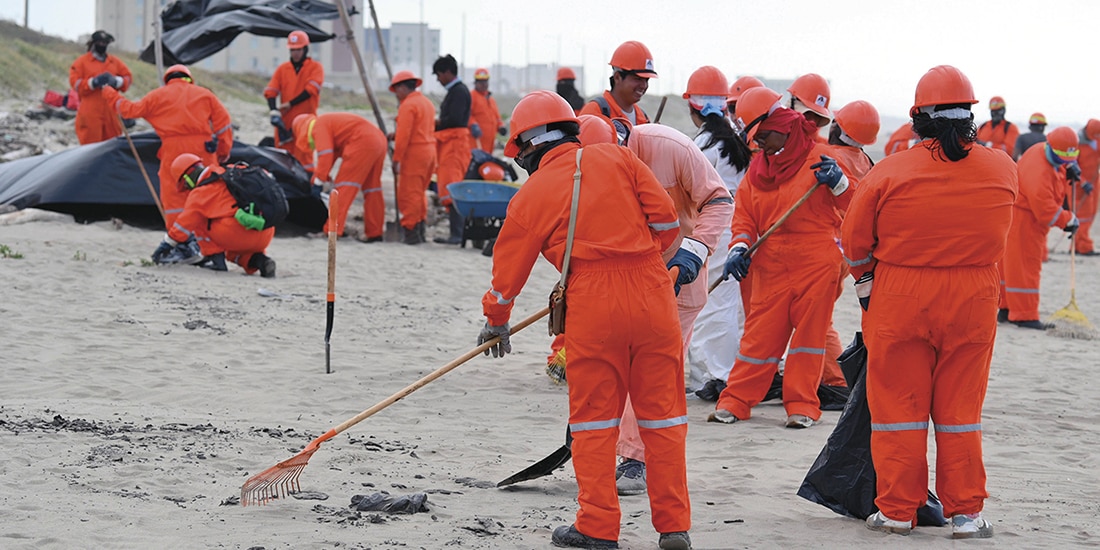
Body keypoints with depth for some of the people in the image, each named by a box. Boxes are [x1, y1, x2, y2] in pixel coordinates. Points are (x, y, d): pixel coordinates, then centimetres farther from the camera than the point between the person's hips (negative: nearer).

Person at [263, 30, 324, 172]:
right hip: (285, 121, 4)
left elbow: (310, 90, -11)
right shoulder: (282, 68, 12)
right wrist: (274, 111, -14)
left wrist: (290, 104, -13)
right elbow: (270, 91, 3)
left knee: (303, 158, -9)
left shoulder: (315, 68, 3)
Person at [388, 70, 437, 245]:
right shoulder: (427, 103, 16)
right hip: (429, 151, 9)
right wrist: (396, 135, 11)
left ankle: (410, 230, -7)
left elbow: (404, 135, -18)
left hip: (414, 152, -9)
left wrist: (396, 159, -15)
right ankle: (420, 229, 17)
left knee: (409, 194, -5)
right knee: (419, 193, 16)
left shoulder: (408, 105, -12)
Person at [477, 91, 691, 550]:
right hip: (652, 294, 2)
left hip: (591, 305, -2)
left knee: (594, 417, 9)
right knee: (663, 413, 8)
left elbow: (509, 268, 14)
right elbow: (666, 220, 4)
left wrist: (495, 321, 31)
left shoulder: (531, 195, 6)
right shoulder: (617, 158, 8)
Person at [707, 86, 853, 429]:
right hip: (771, 266, 3)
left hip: (816, 264, -3)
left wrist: (838, 183, -20)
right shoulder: (757, 168, 10)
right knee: (760, 335, 4)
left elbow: (854, 207, -1)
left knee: (809, 333, 2)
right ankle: (736, 400, 9)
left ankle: (802, 404, 9)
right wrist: (739, 248, -4)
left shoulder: (818, 157, -3)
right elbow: (744, 216, 12)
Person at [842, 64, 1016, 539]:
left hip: (899, 303, -2)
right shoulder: (1002, 171, -4)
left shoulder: (890, 172, -12)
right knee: (960, 410, 11)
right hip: (973, 303, 2)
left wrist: (866, 281, 16)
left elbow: (855, 242, -3)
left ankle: (897, 509, 12)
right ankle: (965, 512, 13)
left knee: (900, 407, 8)